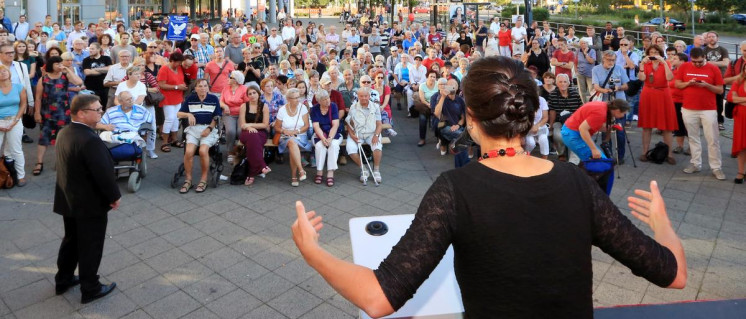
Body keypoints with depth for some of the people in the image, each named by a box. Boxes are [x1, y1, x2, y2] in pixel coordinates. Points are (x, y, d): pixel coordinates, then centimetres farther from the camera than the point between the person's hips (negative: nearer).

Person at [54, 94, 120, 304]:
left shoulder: (64, 132, 2)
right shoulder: (90, 140, -29)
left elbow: (67, 165, 11)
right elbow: (104, 173, -27)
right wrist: (114, 196, -11)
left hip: (68, 199, 9)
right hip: (90, 204, -9)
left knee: (71, 240, 24)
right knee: (90, 247, 6)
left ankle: (63, 280, 39)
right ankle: (90, 289, 20)